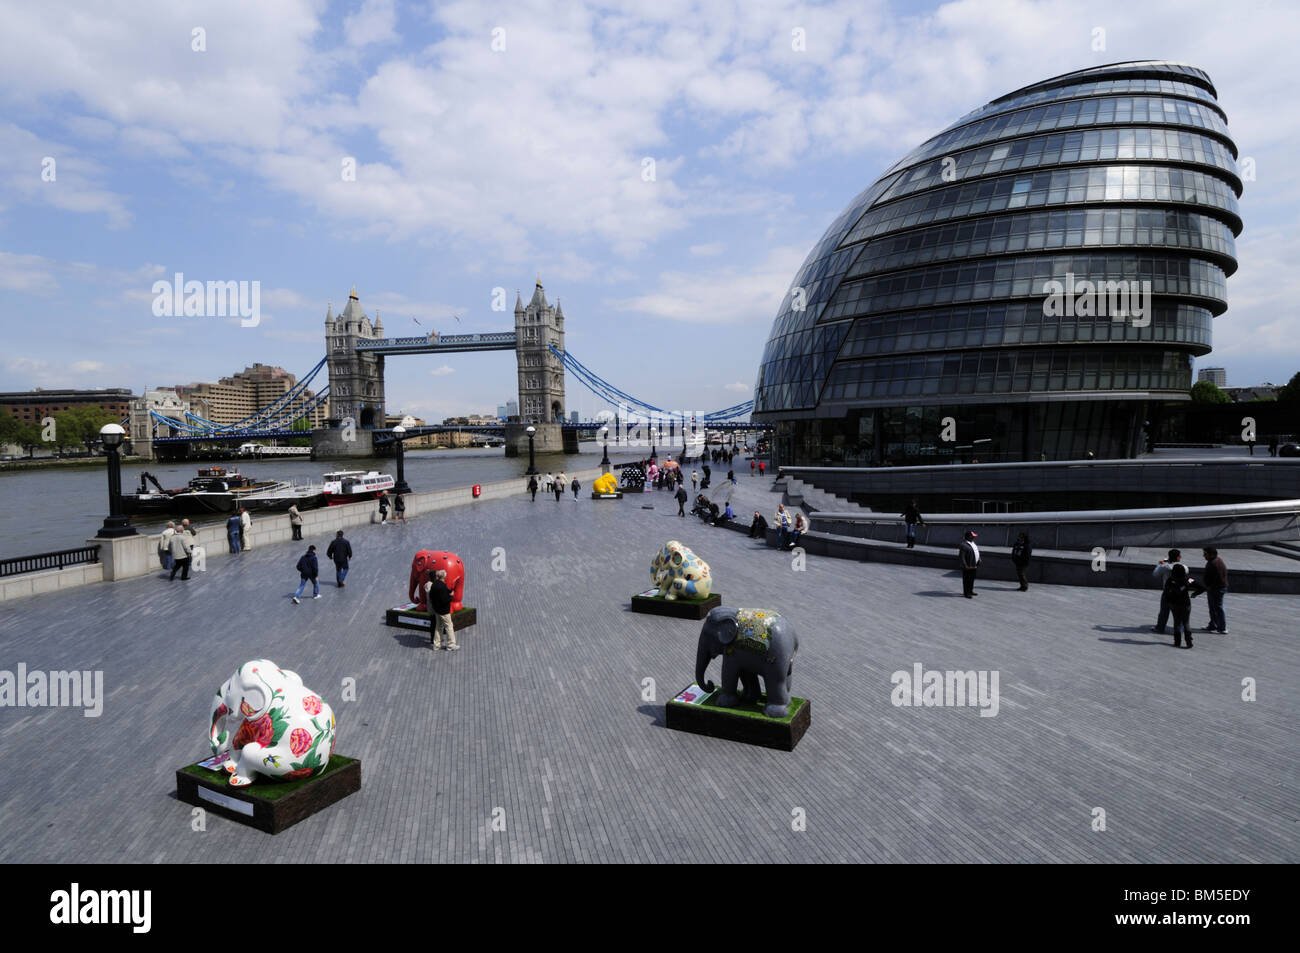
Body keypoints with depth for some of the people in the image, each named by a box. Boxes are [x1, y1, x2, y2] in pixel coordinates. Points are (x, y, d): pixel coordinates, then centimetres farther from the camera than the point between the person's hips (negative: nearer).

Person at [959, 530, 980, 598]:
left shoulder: (972, 542, 11)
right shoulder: (964, 545, -19)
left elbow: (976, 551, 26)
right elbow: (962, 556, -22)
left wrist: (979, 559, 19)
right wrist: (965, 565, -24)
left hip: (974, 565, 9)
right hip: (968, 566, -9)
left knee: (972, 579, 18)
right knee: (966, 579, -2)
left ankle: (970, 591, 30)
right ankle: (966, 593, 5)